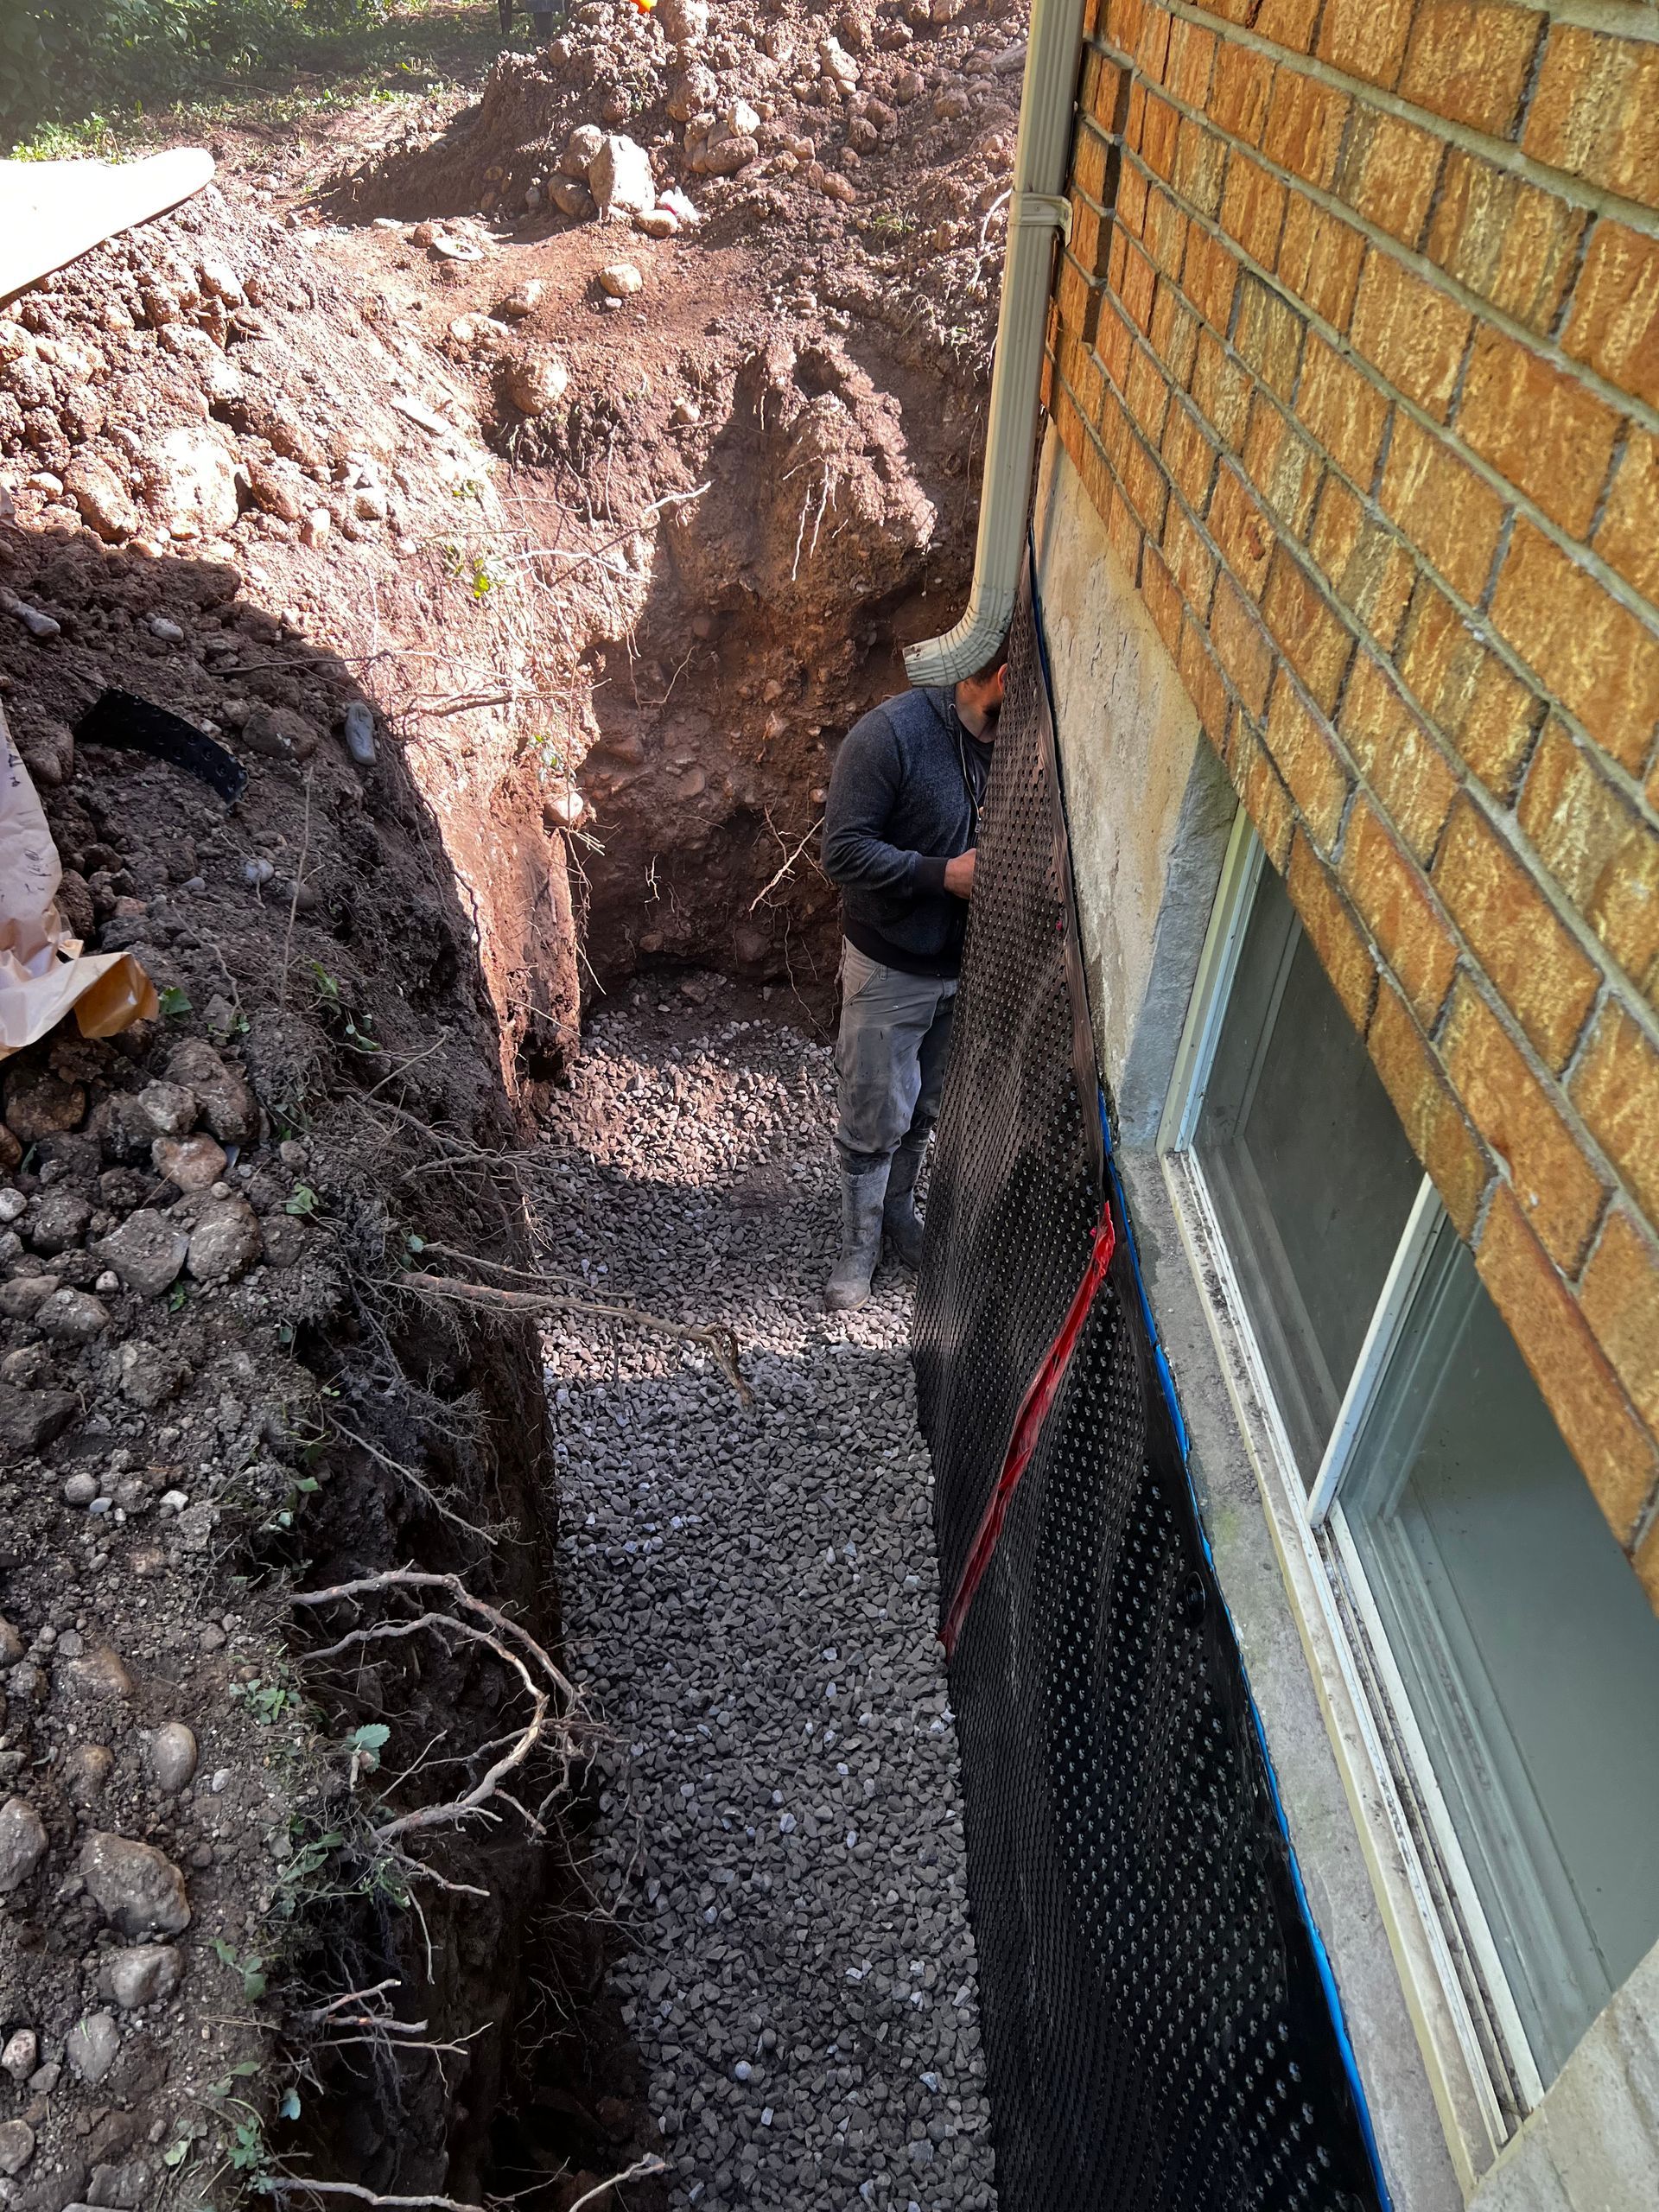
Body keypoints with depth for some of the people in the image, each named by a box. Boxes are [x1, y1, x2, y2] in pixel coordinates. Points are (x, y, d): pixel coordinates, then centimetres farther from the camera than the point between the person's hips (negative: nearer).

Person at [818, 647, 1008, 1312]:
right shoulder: (891, 734, -23)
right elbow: (843, 852, -23)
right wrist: (945, 875, -28)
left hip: (966, 964, 6)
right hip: (890, 970, -5)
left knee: (923, 1109, 22)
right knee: (874, 1120, 7)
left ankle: (898, 1208, 45)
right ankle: (859, 1245, 27)